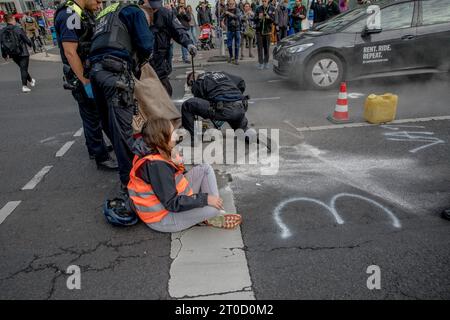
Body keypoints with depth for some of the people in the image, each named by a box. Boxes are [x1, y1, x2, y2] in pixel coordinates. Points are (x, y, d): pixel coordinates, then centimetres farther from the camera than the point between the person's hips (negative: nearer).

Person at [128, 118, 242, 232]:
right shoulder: (155, 165, -32)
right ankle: (207, 218, 10)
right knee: (212, 208, -27)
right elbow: (172, 203, -29)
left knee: (205, 169, 3)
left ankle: (218, 213, 0)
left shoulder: (153, 151, -3)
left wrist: (178, 164, -11)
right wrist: (205, 199, -25)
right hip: (162, 218, -10)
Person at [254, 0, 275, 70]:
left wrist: (269, 17, -23)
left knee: (266, 47, 5)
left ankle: (266, 62, 16)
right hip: (259, 30, 0)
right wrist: (259, 17, -19)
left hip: (267, 31, 0)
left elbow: (273, 19, -2)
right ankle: (261, 63, 1)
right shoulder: (258, 9, 3)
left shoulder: (272, 9, 3)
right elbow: (254, 19, 2)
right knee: (260, 47, -3)